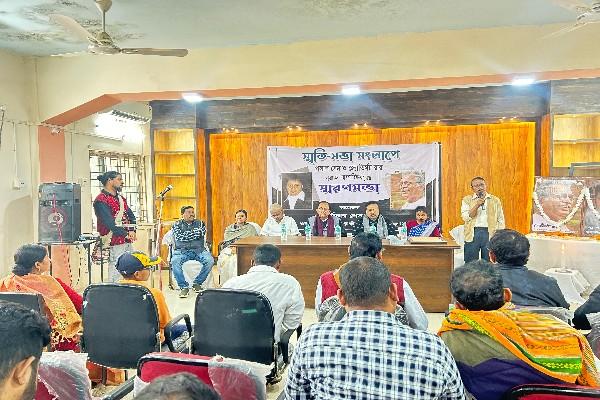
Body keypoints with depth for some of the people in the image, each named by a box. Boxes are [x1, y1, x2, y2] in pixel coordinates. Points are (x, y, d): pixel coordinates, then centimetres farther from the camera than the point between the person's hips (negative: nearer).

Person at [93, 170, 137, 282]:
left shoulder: (121, 198, 18)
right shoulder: (101, 201, -9)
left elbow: (131, 216, 14)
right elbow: (110, 223, -17)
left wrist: (132, 231, -4)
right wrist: (126, 234, -15)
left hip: (128, 243, 8)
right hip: (114, 244, -8)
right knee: (116, 276, -6)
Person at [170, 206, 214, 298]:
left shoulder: (200, 223, 17)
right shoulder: (177, 225, 13)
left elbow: (202, 234, -1)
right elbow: (179, 237, -4)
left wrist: (186, 236, -2)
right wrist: (195, 233, 0)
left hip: (198, 249, 1)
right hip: (181, 250, -1)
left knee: (210, 261, -28)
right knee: (175, 262, -34)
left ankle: (197, 283, -8)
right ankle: (183, 287, -19)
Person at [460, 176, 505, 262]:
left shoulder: (495, 200, 10)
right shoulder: (467, 200, 7)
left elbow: (500, 220, 9)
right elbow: (465, 217, -6)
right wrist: (477, 205, -15)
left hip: (490, 233, 1)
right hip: (473, 233, -1)